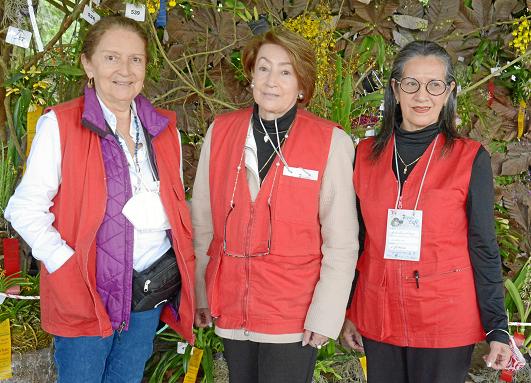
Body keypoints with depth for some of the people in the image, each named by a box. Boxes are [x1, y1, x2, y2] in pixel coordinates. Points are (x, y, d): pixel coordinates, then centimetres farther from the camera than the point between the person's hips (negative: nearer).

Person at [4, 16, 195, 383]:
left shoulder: (165, 129, 6)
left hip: (153, 291, 5)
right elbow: (26, 210, -10)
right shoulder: (59, 125, -10)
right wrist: (69, 270, -19)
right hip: (87, 293, -4)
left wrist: (182, 271, 2)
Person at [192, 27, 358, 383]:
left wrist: (326, 314, -9)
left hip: (294, 317, -3)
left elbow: (341, 242, -7)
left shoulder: (332, 143, -9)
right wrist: (199, 292, 10)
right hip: (231, 310, 4)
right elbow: (202, 223, 7)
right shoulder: (220, 132, 1)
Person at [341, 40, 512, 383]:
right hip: (377, 320, 3)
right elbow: (356, 239, 8)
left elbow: (483, 248, -4)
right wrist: (347, 311, 9)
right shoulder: (366, 154, 2)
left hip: (446, 325, -2)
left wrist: (498, 328, -5)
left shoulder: (471, 159, -6)